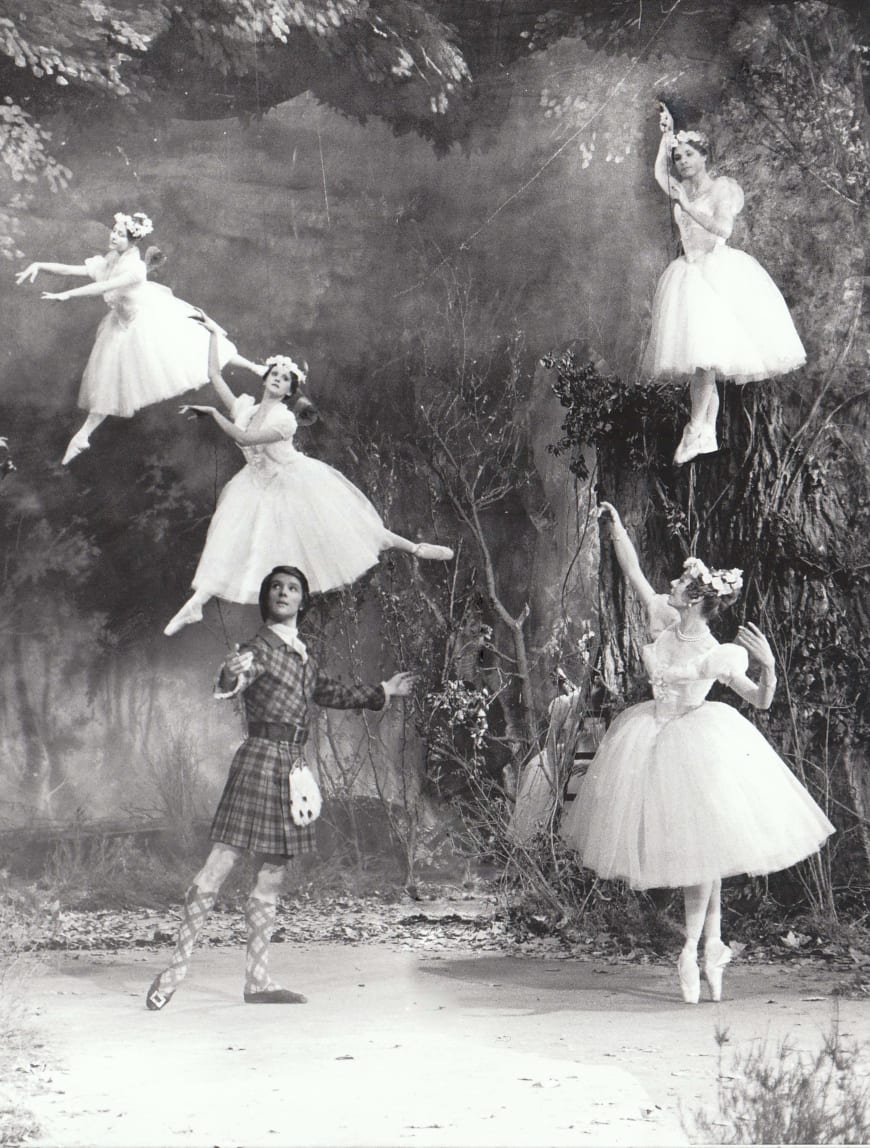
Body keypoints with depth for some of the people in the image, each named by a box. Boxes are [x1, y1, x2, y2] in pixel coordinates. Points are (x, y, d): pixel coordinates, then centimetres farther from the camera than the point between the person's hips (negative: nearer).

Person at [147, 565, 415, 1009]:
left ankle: (258, 980, 9)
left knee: (270, 879, 7)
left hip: (292, 765, 7)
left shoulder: (302, 656, 18)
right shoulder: (260, 647, -4)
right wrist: (231, 676, -46)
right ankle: (177, 965, -8)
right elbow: (226, 687, -22)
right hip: (261, 757, -7)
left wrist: (382, 692, 44)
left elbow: (329, 692, 35)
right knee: (220, 864, -11)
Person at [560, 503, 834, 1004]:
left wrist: (768, 666, -30)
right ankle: (714, 942, 19)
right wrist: (616, 527, 2)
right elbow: (634, 573, 5)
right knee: (694, 851, 10)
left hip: (695, 744, -6)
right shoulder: (665, 621, -3)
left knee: (699, 847, -1)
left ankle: (692, 951, 7)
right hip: (655, 743, 6)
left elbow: (761, 701, -12)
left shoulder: (717, 655, -17)